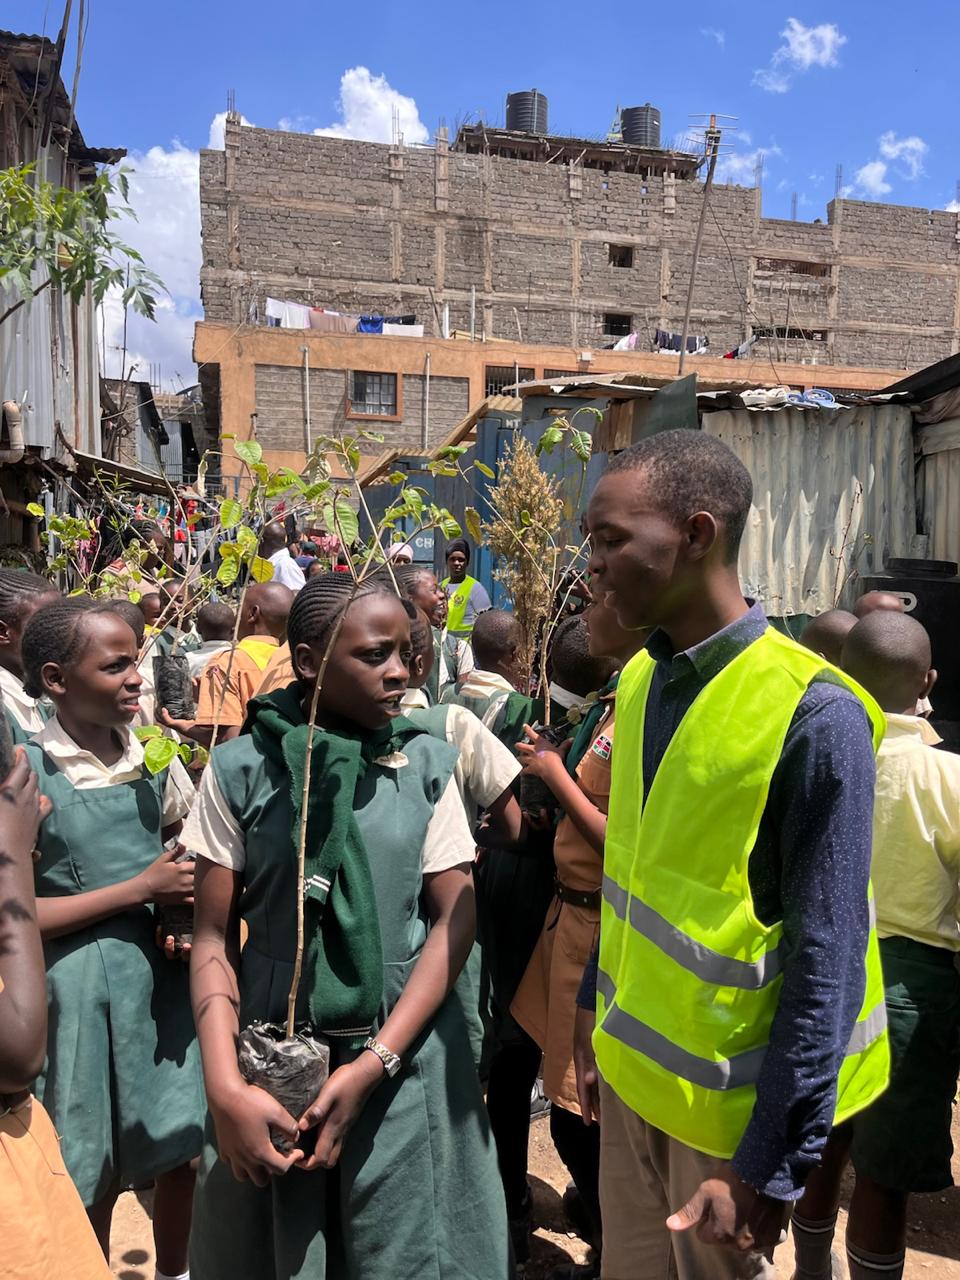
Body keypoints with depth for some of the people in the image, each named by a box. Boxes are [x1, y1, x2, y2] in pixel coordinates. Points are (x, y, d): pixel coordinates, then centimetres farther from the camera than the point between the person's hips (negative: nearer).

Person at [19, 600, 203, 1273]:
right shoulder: (26, 771, -13)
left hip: (167, 970, 4)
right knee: (93, 1176, 12)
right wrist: (141, 888, -17)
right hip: (82, 985, -4)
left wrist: (188, 909, -7)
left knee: (182, 1148, 15)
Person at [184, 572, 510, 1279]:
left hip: (404, 1054, 1)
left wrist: (374, 1064, -13)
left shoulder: (427, 764, -4)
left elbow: (456, 915, -5)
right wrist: (226, 1087, -14)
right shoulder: (241, 768, -7)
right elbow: (215, 935, -3)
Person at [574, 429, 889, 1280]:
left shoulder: (814, 714, -22)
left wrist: (771, 1166, -16)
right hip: (631, 1061, 6)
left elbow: (827, 959, -19)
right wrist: (598, 1015, 12)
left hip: (730, 1091, -6)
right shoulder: (639, 679, -1)